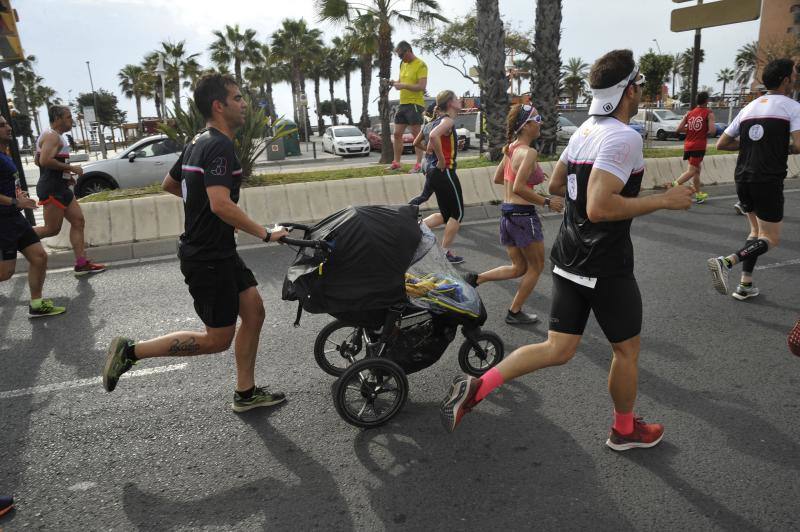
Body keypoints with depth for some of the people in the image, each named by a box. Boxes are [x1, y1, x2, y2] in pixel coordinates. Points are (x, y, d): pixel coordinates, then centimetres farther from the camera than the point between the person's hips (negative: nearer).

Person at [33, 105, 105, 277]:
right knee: (52, 229, -6)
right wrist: (70, 168, -17)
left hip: (60, 188, 10)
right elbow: (45, 160, -27)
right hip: (51, 189, -10)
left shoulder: (55, 136, 19)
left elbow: (38, 161, 25)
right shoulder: (52, 136, -13)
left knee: (78, 221, 6)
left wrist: (65, 174, 18)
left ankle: (81, 264, 5)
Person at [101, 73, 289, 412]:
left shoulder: (198, 142, 12)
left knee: (253, 312, 11)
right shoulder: (220, 146, -19)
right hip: (207, 259, -10)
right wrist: (265, 234, -25)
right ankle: (130, 351, 10)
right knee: (218, 339, 1)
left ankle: (246, 393, 21)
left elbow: (169, 184, 23)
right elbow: (221, 204, -32)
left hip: (219, 252, 10)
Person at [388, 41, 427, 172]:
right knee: (397, 134, 8)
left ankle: (419, 164, -2)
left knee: (416, 134, -5)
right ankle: (396, 163, 15)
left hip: (415, 104, -8)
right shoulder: (403, 64, 16)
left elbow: (422, 86, -18)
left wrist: (403, 85, -22)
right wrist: (395, 83, 2)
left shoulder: (420, 65, -10)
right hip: (402, 103, 8)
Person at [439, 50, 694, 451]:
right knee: (626, 349, 15)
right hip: (605, 268, -8)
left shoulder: (583, 131, 9)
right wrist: (664, 200, -18)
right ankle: (625, 430, 35)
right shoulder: (624, 138, -18)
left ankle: (476, 386, -1)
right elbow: (599, 208, -28)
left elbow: (556, 184, 19)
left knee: (557, 350, 10)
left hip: (569, 260, 8)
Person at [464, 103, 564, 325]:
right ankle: (514, 313, 19)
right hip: (523, 215, -8)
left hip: (507, 213, 8)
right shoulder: (529, 152, -17)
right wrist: (547, 202, -18)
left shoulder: (511, 148, 9)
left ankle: (475, 279, 7)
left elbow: (497, 179, 19)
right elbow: (518, 188, -26)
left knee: (519, 268, 20)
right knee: (536, 267, 12)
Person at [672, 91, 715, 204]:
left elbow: (679, 129, 3)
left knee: (697, 169, 18)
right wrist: (706, 132, 5)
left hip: (688, 145, 7)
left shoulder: (689, 113, 9)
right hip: (699, 146, -7)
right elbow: (712, 130, -15)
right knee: (691, 171, -8)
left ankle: (698, 194, 25)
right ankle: (674, 185, -28)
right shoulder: (709, 113, -5)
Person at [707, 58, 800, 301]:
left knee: (756, 230, 22)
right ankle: (726, 262, -21)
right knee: (770, 239, 3)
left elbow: (722, 144, 16)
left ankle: (745, 285, 17)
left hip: (742, 178, 7)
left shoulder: (749, 107, 14)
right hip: (768, 181, -7)